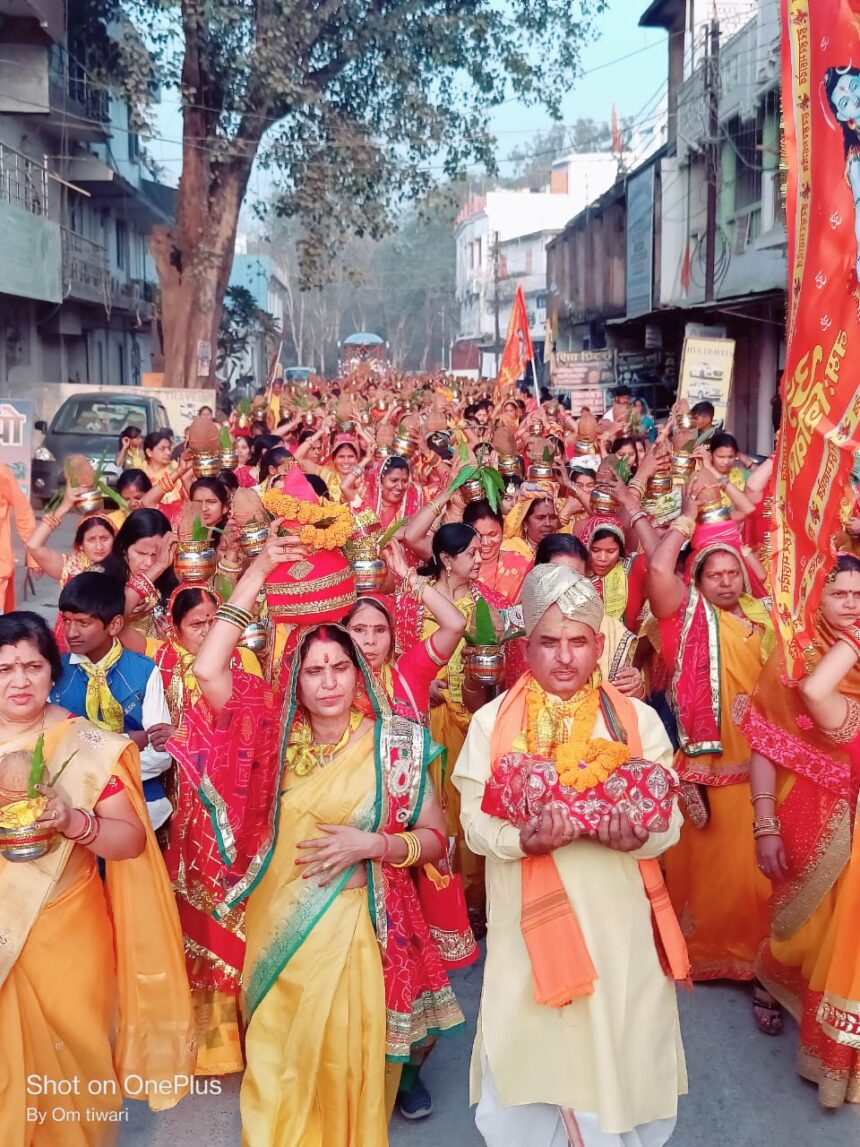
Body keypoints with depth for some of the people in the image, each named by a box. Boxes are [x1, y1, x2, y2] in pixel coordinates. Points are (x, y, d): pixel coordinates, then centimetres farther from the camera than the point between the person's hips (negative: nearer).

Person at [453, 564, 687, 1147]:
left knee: (614, 1052, 14)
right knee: (532, 1051, 11)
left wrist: (636, 836, -25)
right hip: (528, 925, -1)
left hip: (618, 922, 1)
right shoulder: (492, 721, -1)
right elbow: (476, 822, -7)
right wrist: (524, 839, -26)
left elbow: (670, 820, -3)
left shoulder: (637, 719, 0)